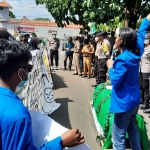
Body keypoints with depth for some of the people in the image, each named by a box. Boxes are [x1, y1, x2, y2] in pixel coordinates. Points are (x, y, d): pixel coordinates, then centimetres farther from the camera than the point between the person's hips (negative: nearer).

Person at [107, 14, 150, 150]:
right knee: (132, 129, 25)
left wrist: (111, 67, -6)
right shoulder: (136, 52, 0)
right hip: (134, 100, 9)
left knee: (118, 138, 1)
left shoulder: (123, 59, -24)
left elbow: (115, 82, -21)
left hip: (124, 102, -9)